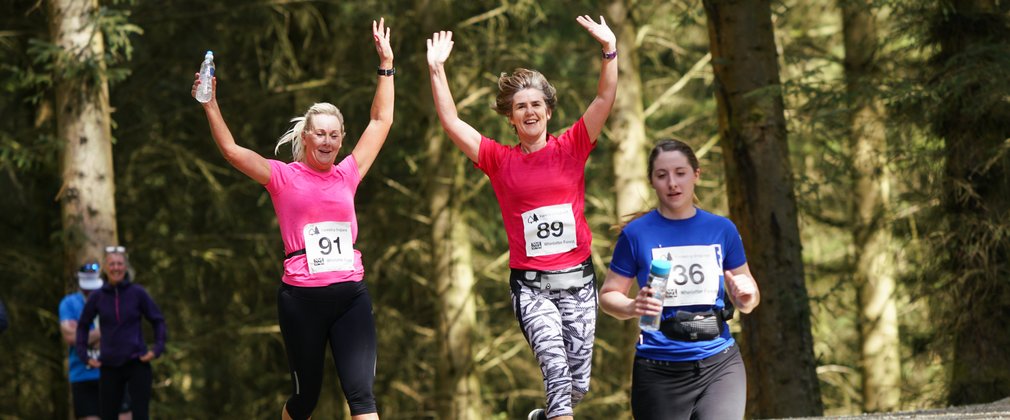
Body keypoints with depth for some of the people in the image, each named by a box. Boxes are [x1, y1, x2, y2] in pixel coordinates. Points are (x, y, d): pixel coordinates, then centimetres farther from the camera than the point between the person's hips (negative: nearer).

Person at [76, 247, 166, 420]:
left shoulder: (137, 293, -3)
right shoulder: (97, 297, 1)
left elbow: (158, 321, 6)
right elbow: (83, 326, 15)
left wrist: (158, 348, -6)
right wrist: (84, 355, 8)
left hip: (137, 363, -2)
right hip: (109, 367, 2)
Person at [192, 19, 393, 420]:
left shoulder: (347, 174, 9)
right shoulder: (284, 177, 1)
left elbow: (381, 121, 14)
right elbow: (231, 150, -8)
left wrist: (386, 64, 13)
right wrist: (211, 105, -16)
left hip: (351, 296, 2)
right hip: (301, 297, -2)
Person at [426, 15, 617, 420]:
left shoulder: (571, 148, 4)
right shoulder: (499, 159, 4)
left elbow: (605, 100, -5)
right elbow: (451, 122, -1)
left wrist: (610, 50, -18)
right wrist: (437, 71, -9)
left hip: (578, 280, 2)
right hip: (530, 285, -2)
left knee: (578, 383, 7)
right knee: (556, 367, -22)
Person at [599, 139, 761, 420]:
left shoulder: (722, 229, 7)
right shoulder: (636, 234, 0)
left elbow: (746, 301, 15)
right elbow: (608, 295, 4)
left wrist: (747, 297, -9)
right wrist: (633, 307, -18)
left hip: (719, 364, 1)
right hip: (660, 371, -1)